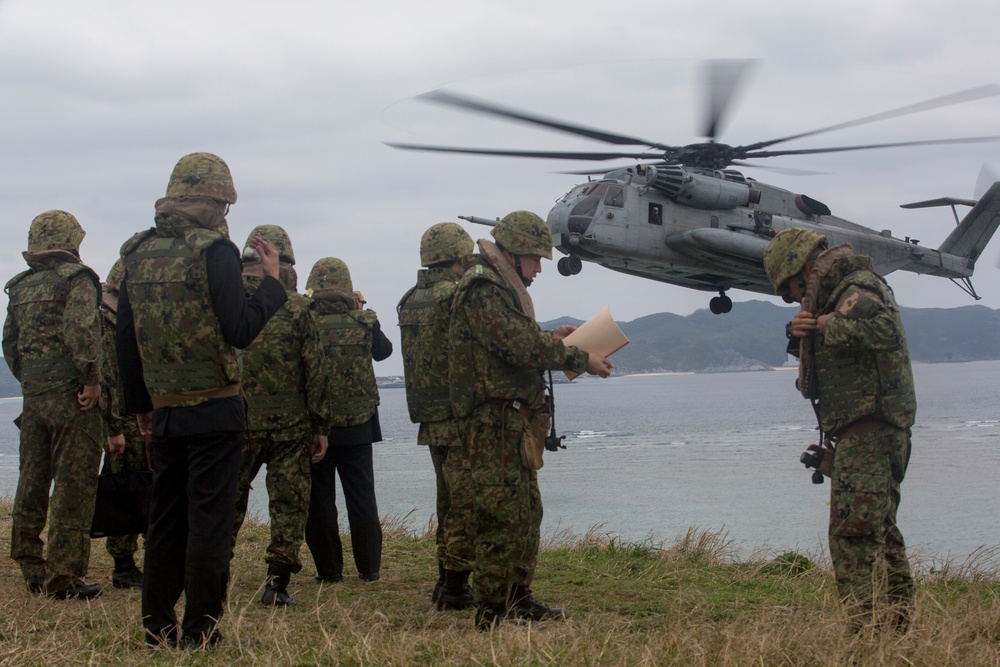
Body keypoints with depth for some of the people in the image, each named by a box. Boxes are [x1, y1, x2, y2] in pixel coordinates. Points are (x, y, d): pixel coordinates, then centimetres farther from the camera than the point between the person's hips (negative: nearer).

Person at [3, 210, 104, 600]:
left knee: (32, 482, 14)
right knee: (73, 486, -5)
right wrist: (91, 380, -16)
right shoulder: (76, 279, -7)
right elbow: (80, 330, -21)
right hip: (72, 396, -7)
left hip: (33, 396, 7)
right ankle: (63, 578, -6)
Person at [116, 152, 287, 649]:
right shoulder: (214, 250, -12)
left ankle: (158, 630, 19)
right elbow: (240, 331, -18)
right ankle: (200, 635, 2)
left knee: (165, 519, 14)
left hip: (165, 411, 6)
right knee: (209, 521, 0)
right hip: (214, 410, -6)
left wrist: (139, 404, 21)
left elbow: (125, 339, 12)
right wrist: (272, 281, -4)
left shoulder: (138, 254, 7)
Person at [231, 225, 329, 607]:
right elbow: (314, 371, -4)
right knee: (289, 502, 6)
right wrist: (320, 425, 3)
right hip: (290, 421, -2)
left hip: (238, 418, 2)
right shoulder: (296, 307, -3)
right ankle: (277, 582, 2)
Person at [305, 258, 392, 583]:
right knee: (362, 498, 12)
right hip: (358, 425, 2)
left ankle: (329, 570, 9)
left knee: (319, 499, 7)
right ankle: (369, 568, 15)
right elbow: (384, 350, 12)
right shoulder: (364, 322, -7)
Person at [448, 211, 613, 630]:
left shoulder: (502, 287, 20)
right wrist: (581, 360, -13)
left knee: (527, 512, 17)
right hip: (494, 419, -11)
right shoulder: (483, 288, -15)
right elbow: (522, 347, -21)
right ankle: (492, 613, -7)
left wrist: (549, 338, 11)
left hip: (513, 419, 11)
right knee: (504, 516, -10)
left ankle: (518, 599, 26)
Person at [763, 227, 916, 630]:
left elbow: (883, 329, -35)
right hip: (875, 431, 11)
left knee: (853, 534, -15)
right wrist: (803, 336, 1)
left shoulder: (856, 290, -13)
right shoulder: (841, 291, 18)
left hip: (867, 429, -11)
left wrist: (827, 324, -22)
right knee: (881, 532, 17)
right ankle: (898, 624, 26)